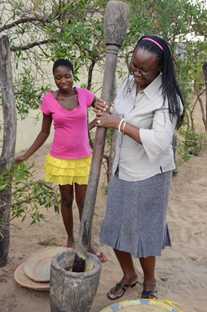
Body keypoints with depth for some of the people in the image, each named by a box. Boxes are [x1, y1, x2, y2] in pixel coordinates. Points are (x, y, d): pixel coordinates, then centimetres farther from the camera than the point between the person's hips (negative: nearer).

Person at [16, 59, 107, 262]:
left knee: (83, 201, 8)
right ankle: (70, 240, 33)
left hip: (84, 158, 1)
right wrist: (26, 155, -1)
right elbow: (44, 133, 1)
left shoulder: (84, 94, -6)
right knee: (66, 200, 13)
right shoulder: (49, 100, -8)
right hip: (61, 159, 0)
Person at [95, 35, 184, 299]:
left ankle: (149, 282, 36)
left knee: (143, 232, 8)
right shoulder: (128, 83, 2)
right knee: (115, 229, 15)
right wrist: (105, 114, -6)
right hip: (121, 171, 7)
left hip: (148, 176, -6)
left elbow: (159, 141, -29)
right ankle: (128, 275, 40)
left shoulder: (166, 97, -19)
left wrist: (119, 124, -26)